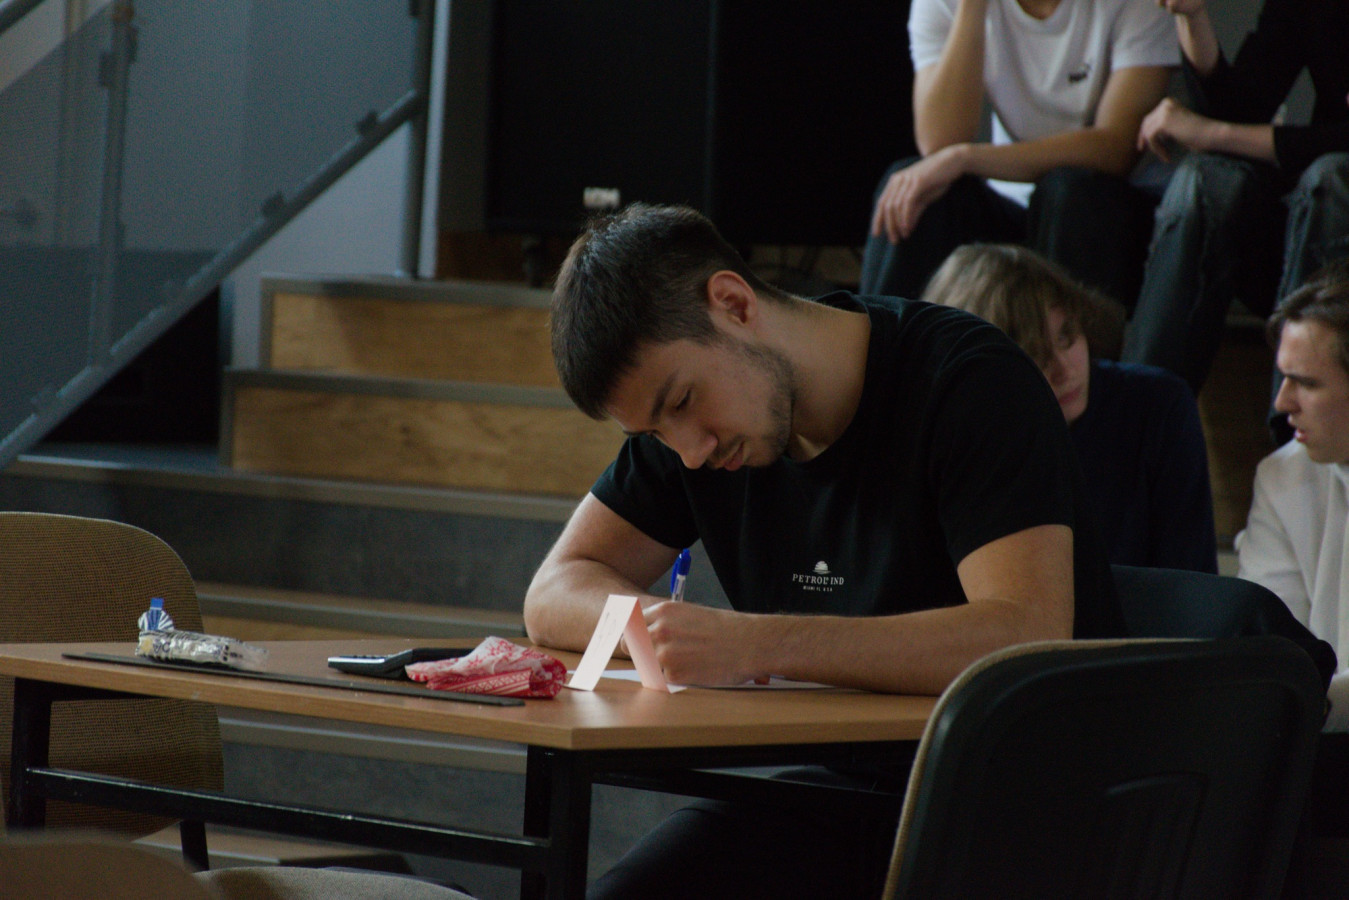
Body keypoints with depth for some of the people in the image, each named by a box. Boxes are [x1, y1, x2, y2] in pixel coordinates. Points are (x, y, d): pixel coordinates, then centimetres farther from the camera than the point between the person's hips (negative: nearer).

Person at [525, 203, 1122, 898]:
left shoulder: (969, 381, -15)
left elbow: (1030, 636, -27)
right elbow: (556, 593, 8)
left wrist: (756, 644, -33)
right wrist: (670, 631, -16)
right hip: (837, 794, 5)